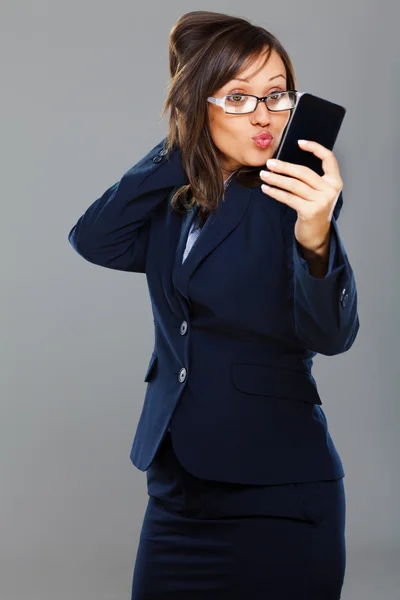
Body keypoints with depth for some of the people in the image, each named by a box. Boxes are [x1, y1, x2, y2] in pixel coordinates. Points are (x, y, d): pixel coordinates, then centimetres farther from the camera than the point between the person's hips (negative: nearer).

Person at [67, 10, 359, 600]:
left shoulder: (295, 194, -10)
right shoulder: (172, 200, 6)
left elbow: (331, 335, -22)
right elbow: (95, 240, -8)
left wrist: (316, 236, -41)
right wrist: (178, 150, -8)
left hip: (278, 500, -4)